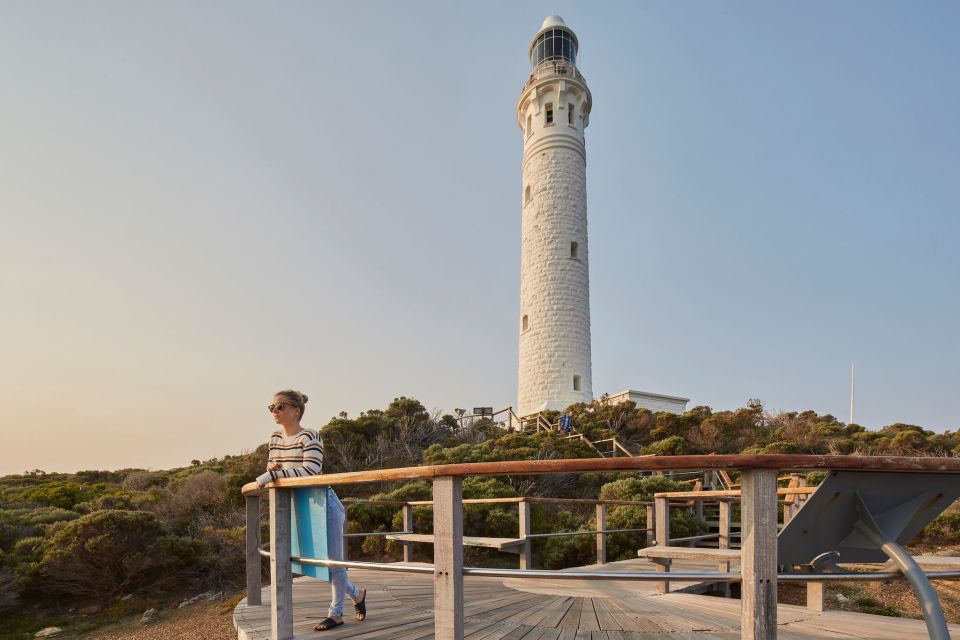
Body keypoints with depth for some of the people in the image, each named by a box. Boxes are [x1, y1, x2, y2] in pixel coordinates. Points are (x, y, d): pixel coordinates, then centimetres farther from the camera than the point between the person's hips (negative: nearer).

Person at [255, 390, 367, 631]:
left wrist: (274, 474, -31)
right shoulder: (275, 438, 5)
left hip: (324, 504, -7)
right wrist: (272, 468, -16)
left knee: (333, 560, 2)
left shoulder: (310, 436, -17)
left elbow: (311, 471, -28)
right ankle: (357, 593, 33)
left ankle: (335, 613, 21)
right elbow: (270, 473, 9)